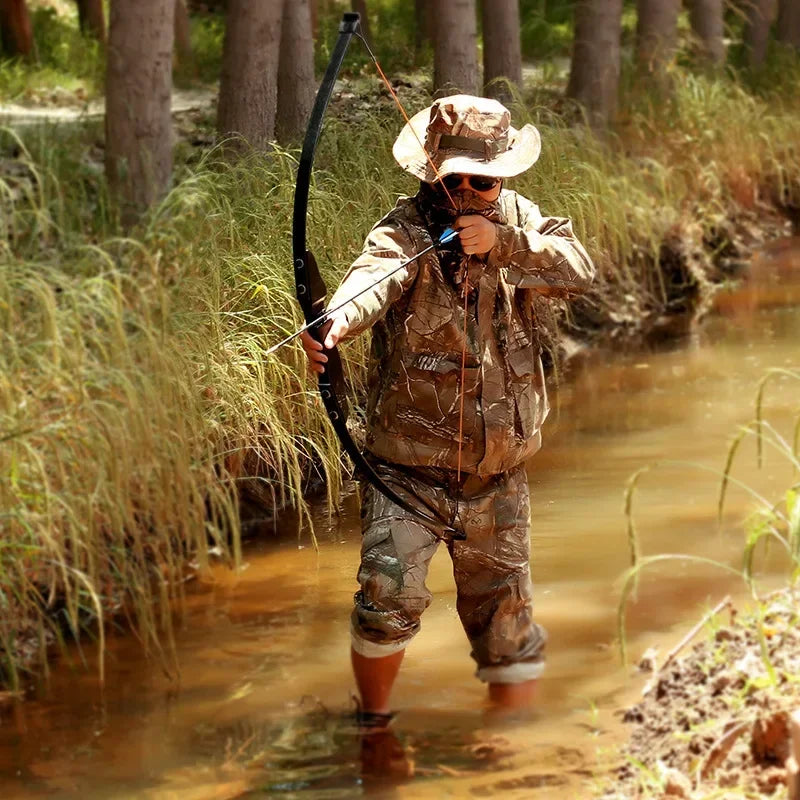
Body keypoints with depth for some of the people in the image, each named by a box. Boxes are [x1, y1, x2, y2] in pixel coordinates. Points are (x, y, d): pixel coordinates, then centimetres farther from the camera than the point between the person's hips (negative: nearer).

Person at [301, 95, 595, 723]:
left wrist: (504, 244, -25)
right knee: (389, 594, -19)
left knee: (506, 617, 10)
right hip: (408, 467, -4)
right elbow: (374, 275, -36)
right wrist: (335, 324, -57)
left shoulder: (517, 219, 4)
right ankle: (374, 720, 5)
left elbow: (579, 268, -10)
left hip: (498, 475, 4)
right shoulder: (405, 231, -13)